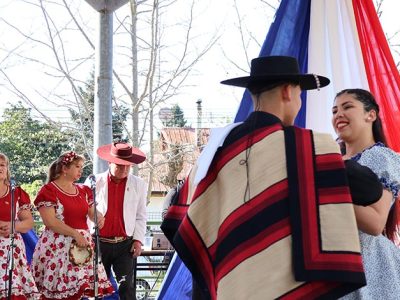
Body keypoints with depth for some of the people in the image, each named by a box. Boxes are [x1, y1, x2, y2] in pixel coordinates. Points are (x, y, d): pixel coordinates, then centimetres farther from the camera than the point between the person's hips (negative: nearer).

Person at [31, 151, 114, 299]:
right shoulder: (48, 190, -5)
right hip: (57, 247, -6)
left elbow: (92, 213, 21)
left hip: (83, 243, 6)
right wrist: (75, 234, -18)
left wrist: (98, 218, -4)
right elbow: (50, 222, -13)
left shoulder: (83, 190, 15)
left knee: (79, 287, 0)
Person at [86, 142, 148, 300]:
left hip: (125, 244, 0)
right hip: (99, 243, 0)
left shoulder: (139, 185, 5)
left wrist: (138, 240, 0)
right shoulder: (94, 182, 1)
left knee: (127, 286, -4)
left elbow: (141, 216, 9)